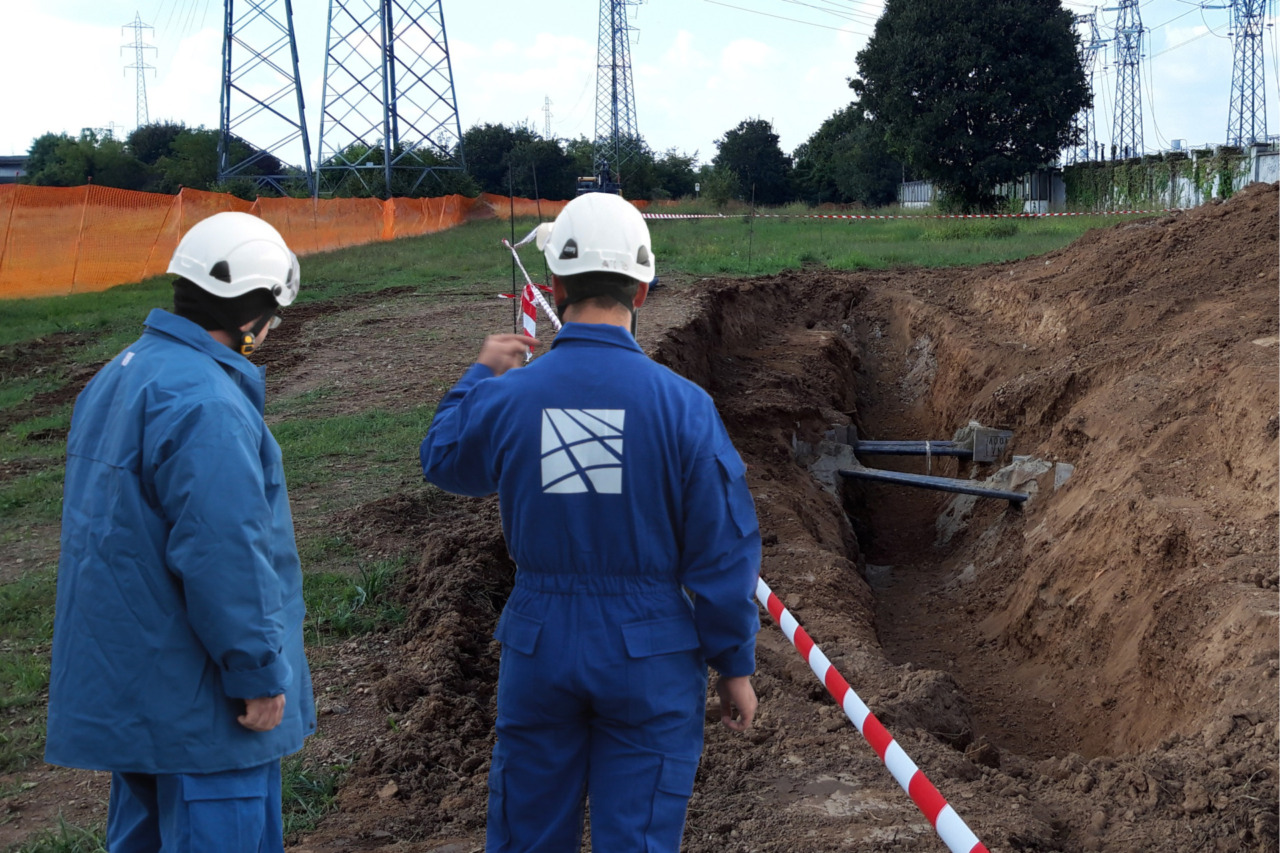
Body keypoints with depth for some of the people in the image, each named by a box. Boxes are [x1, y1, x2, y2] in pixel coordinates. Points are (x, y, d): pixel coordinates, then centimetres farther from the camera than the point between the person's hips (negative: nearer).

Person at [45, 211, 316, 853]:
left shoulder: (117, 377, 11)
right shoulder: (204, 403, -23)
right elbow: (223, 555, -26)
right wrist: (258, 673, -17)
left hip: (122, 680, 10)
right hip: (196, 696, -10)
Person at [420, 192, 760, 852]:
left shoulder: (505, 398, -10)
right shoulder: (681, 404, -15)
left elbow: (444, 463, 13)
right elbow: (723, 551, -10)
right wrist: (734, 665, 2)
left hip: (539, 645, 2)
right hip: (649, 652, -2)